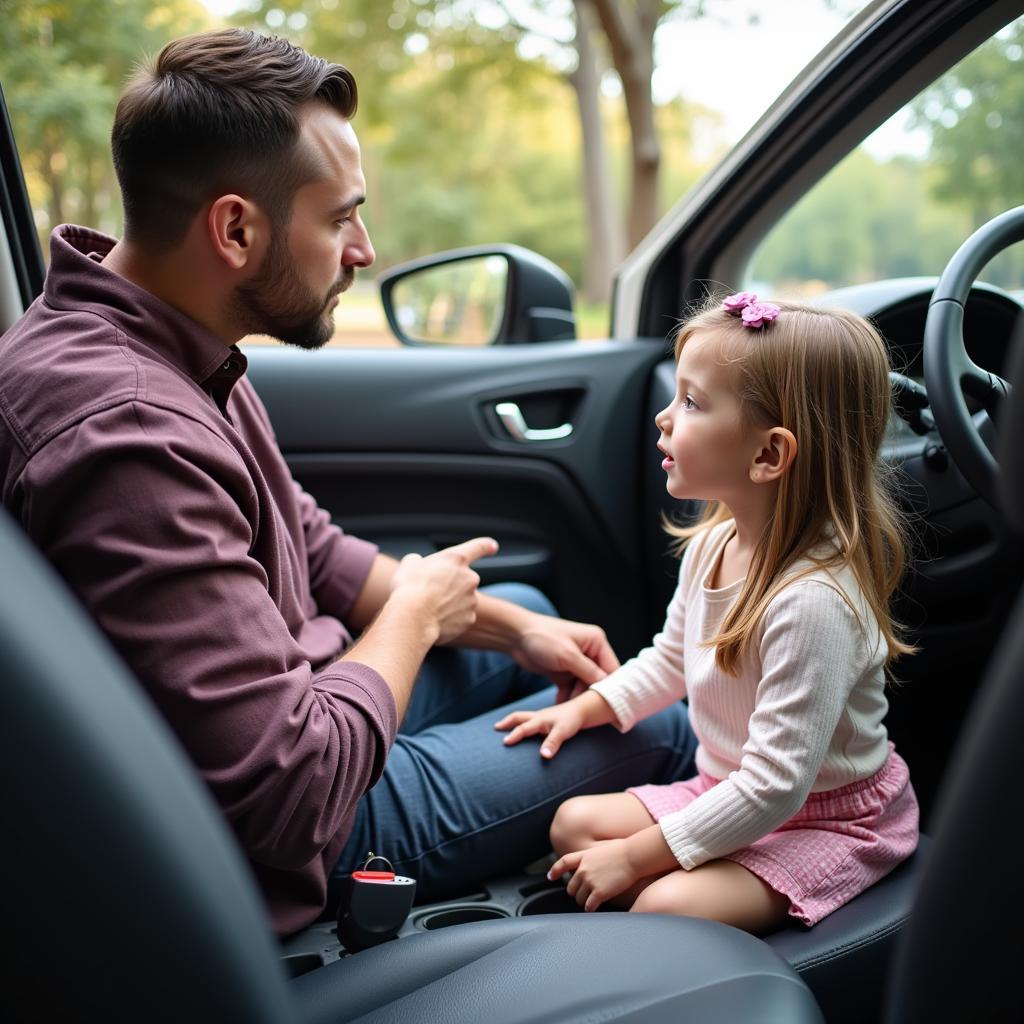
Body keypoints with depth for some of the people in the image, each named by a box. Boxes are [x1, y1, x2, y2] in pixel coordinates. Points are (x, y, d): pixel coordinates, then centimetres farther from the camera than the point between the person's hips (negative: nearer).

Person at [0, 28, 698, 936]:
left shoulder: (178, 350, -2)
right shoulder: (131, 436, -34)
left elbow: (310, 551, 10)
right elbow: (292, 794, -33)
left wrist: (514, 625, 5)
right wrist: (413, 613, -16)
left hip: (286, 715, 9)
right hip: (297, 857, -9)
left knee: (523, 615, 24)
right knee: (660, 726, 3)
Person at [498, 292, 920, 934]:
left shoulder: (814, 599, -33)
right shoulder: (712, 543, -5)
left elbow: (774, 787, -31)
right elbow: (671, 660, 16)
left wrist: (635, 856, -24)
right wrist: (585, 707, 6)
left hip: (832, 817, -8)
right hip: (730, 791, 8)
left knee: (667, 903, -27)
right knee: (575, 823, 3)